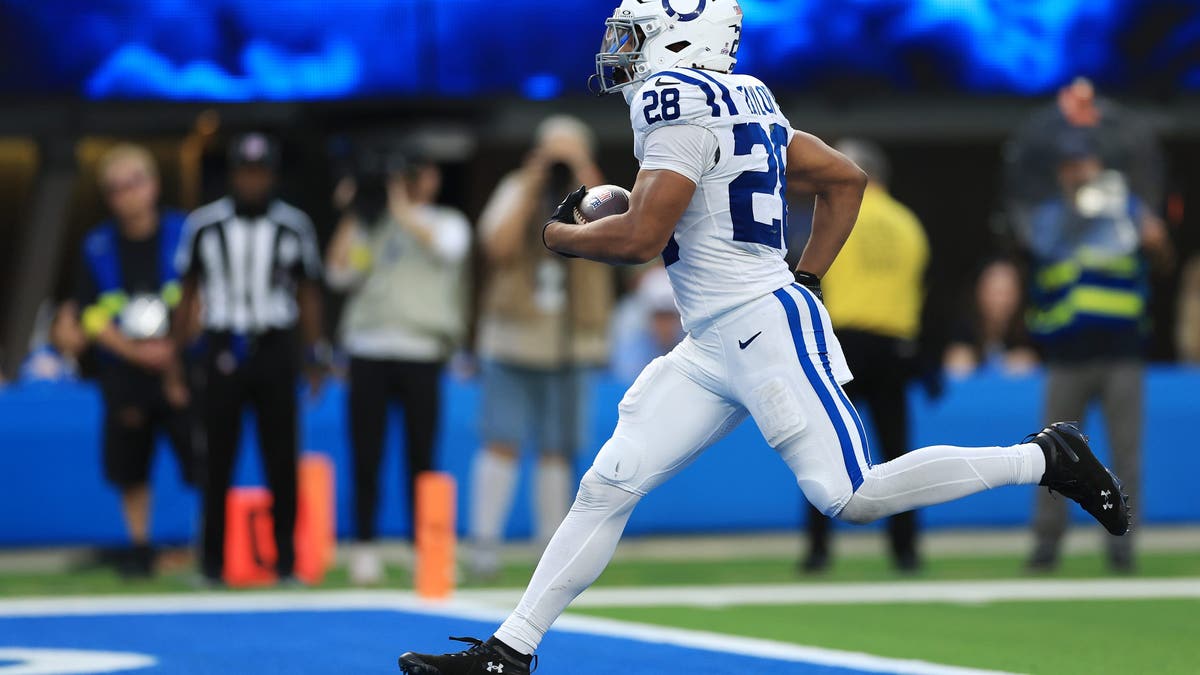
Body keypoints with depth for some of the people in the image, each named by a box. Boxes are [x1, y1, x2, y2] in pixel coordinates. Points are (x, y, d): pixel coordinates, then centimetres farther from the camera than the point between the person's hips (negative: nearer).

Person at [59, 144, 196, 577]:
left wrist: (178, 351, -11)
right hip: (124, 374, 2)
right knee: (129, 467, 7)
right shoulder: (98, 248, 4)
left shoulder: (183, 234, -2)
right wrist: (134, 352, -11)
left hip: (183, 369, -2)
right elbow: (88, 315, 2)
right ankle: (139, 545, 21)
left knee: (201, 459, -8)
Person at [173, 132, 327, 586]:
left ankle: (285, 555, 9)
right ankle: (213, 559, 8)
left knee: (281, 458, 2)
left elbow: (308, 292, 8)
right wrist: (177, 351, 3)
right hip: (223, 352, 0)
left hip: (274, 349, 0)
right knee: (218, 458, 2)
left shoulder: (293, 226, 2)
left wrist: (315, 356, 5)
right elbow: (188, 289, 6)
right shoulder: (204, 225, 0)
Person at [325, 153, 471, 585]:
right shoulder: (373, 226, 17)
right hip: (368, 350, 2)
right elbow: (338, 274, 8)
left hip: (421, 351, -2)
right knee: (366, 456, 0)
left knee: (420, 457, -1)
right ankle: (365, 548, 4)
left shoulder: (448, 222, 12)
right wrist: (351, 218, 5)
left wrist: (402, 210, -7)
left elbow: (445, 246, -12)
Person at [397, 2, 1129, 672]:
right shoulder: (741, 102, 14)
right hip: (713, 348, 10)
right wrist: (806, 278, 21)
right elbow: (846, 179, 21)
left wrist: (561, 235, -2)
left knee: (850, 495, -12)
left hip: (766, 328, -10)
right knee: (608, 486, 5)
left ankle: (1046, 458, 0)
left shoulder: (678, 101, -13)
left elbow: (642, 236, -20)